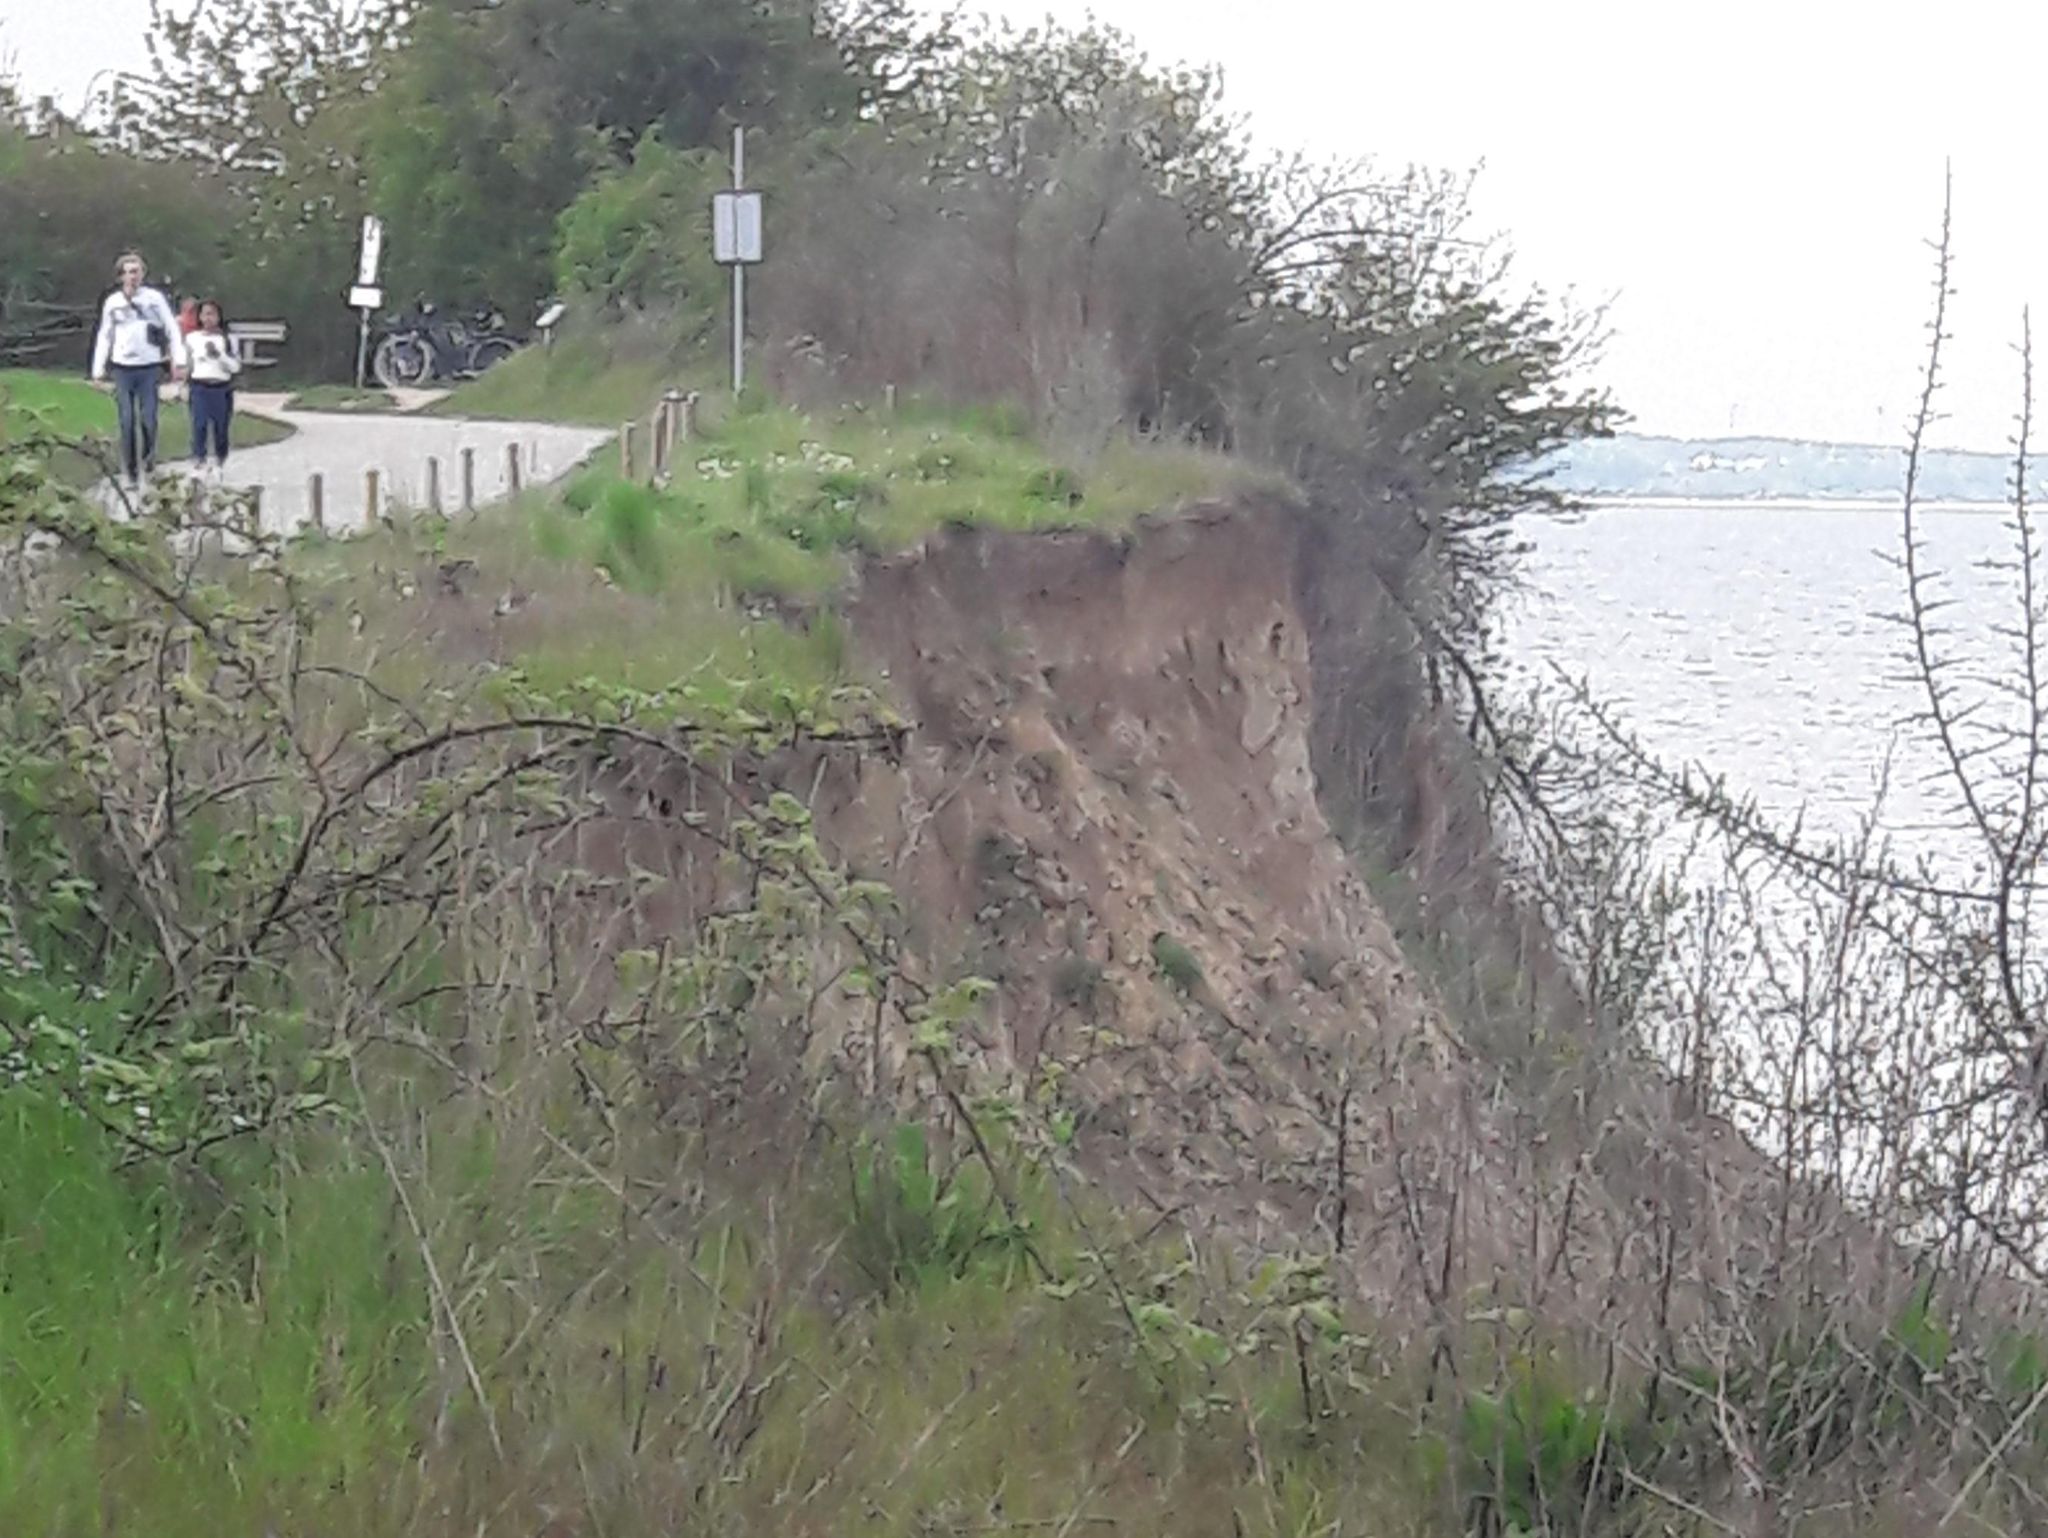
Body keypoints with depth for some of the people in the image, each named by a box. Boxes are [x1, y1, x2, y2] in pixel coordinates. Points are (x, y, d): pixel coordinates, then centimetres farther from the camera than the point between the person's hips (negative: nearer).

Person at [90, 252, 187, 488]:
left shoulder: (155, 298, 0)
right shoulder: (112, 303, 5)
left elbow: (173, 329, 2)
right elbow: (104, 337, 12)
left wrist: (179, 360, -7)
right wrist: (98, 370, 9)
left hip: (149, 367, -1)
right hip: (122, 368, 1)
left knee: (148, 418, -4)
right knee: (127, 421, 1)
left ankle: (148, 455, 22)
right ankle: (131, 470, 8)